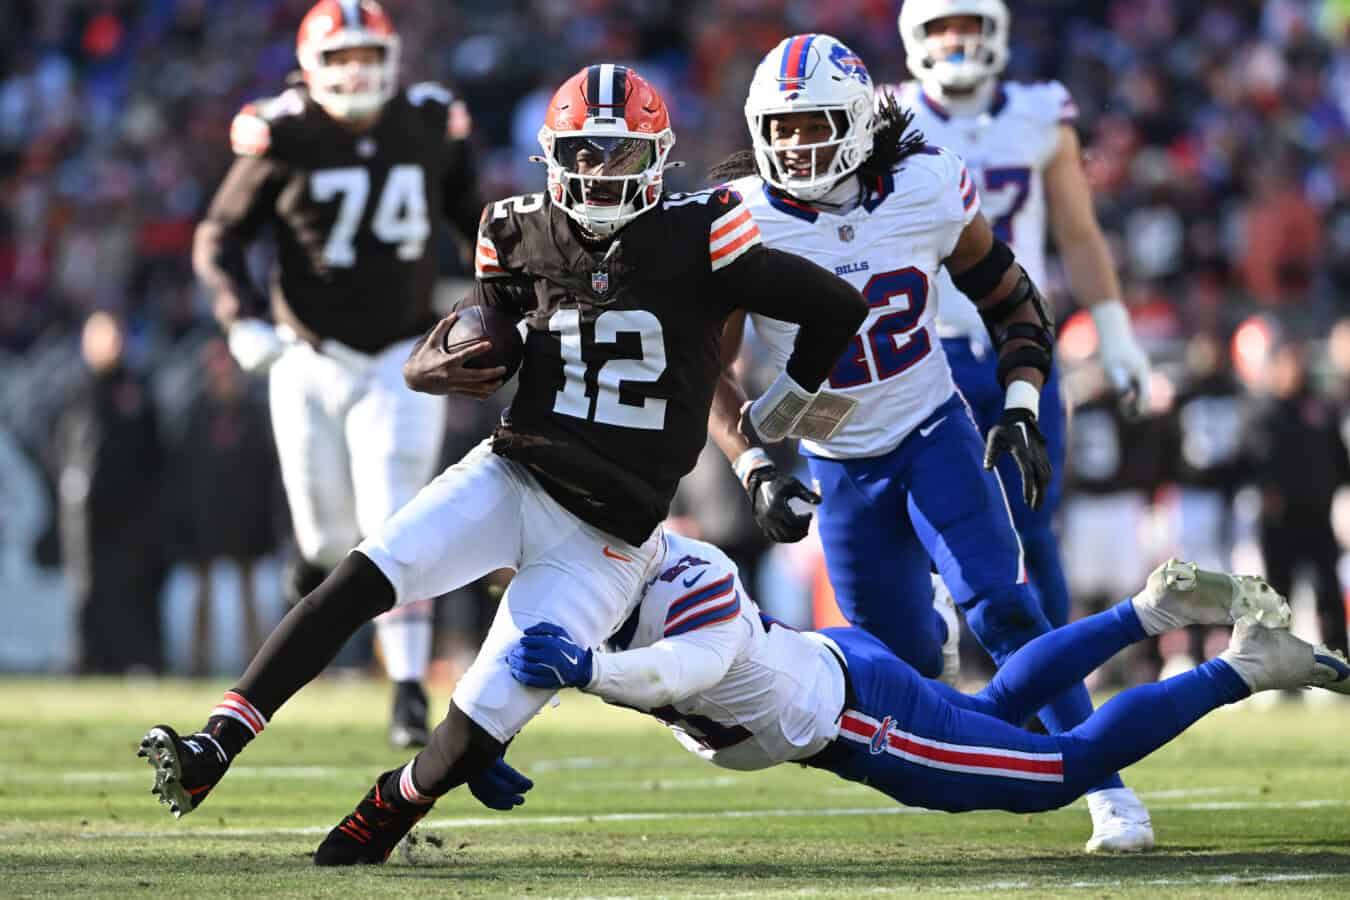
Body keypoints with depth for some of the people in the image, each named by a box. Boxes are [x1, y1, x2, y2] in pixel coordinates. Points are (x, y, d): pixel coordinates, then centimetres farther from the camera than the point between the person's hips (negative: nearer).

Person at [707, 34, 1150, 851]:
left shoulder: (928, 190, -14)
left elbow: (1013, 301, 2)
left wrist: (1022, 409, -10)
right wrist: (756, 470, -19)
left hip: (935, 437, -1)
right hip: (839, 467, 1)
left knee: (1004, 608, -19)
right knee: (904, 661, 6)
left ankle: (1107, 790, -14)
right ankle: (933, 633, 46)